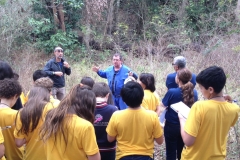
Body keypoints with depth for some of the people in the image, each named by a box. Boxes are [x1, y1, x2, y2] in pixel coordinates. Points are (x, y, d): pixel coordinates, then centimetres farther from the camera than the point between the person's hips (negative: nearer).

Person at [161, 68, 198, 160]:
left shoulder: (172, 92, -22)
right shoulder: (194, 92, -8)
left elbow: (162, 106, -10)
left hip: (172, 126, -4)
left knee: (171, 152, 10)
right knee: (181, 151, 22)